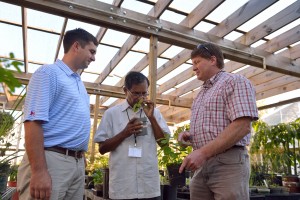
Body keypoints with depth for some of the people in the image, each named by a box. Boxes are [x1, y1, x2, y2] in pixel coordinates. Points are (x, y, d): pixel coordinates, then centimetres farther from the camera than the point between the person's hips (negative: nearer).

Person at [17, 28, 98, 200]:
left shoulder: (79, 83, 18)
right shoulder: (49, 73, -5)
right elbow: (34, 121, -16)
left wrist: (80, 158, 17)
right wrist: (39, 171, -22)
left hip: (78, 163, 8)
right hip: (52, 160, -8)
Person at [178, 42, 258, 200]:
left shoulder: (235, 82, -5)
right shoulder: (201, 93, 20)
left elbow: (242, 126, -18)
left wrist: (203, 152, -22)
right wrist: (188, 135, 4)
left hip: (227, 163, -7)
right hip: (200, 165, 7)